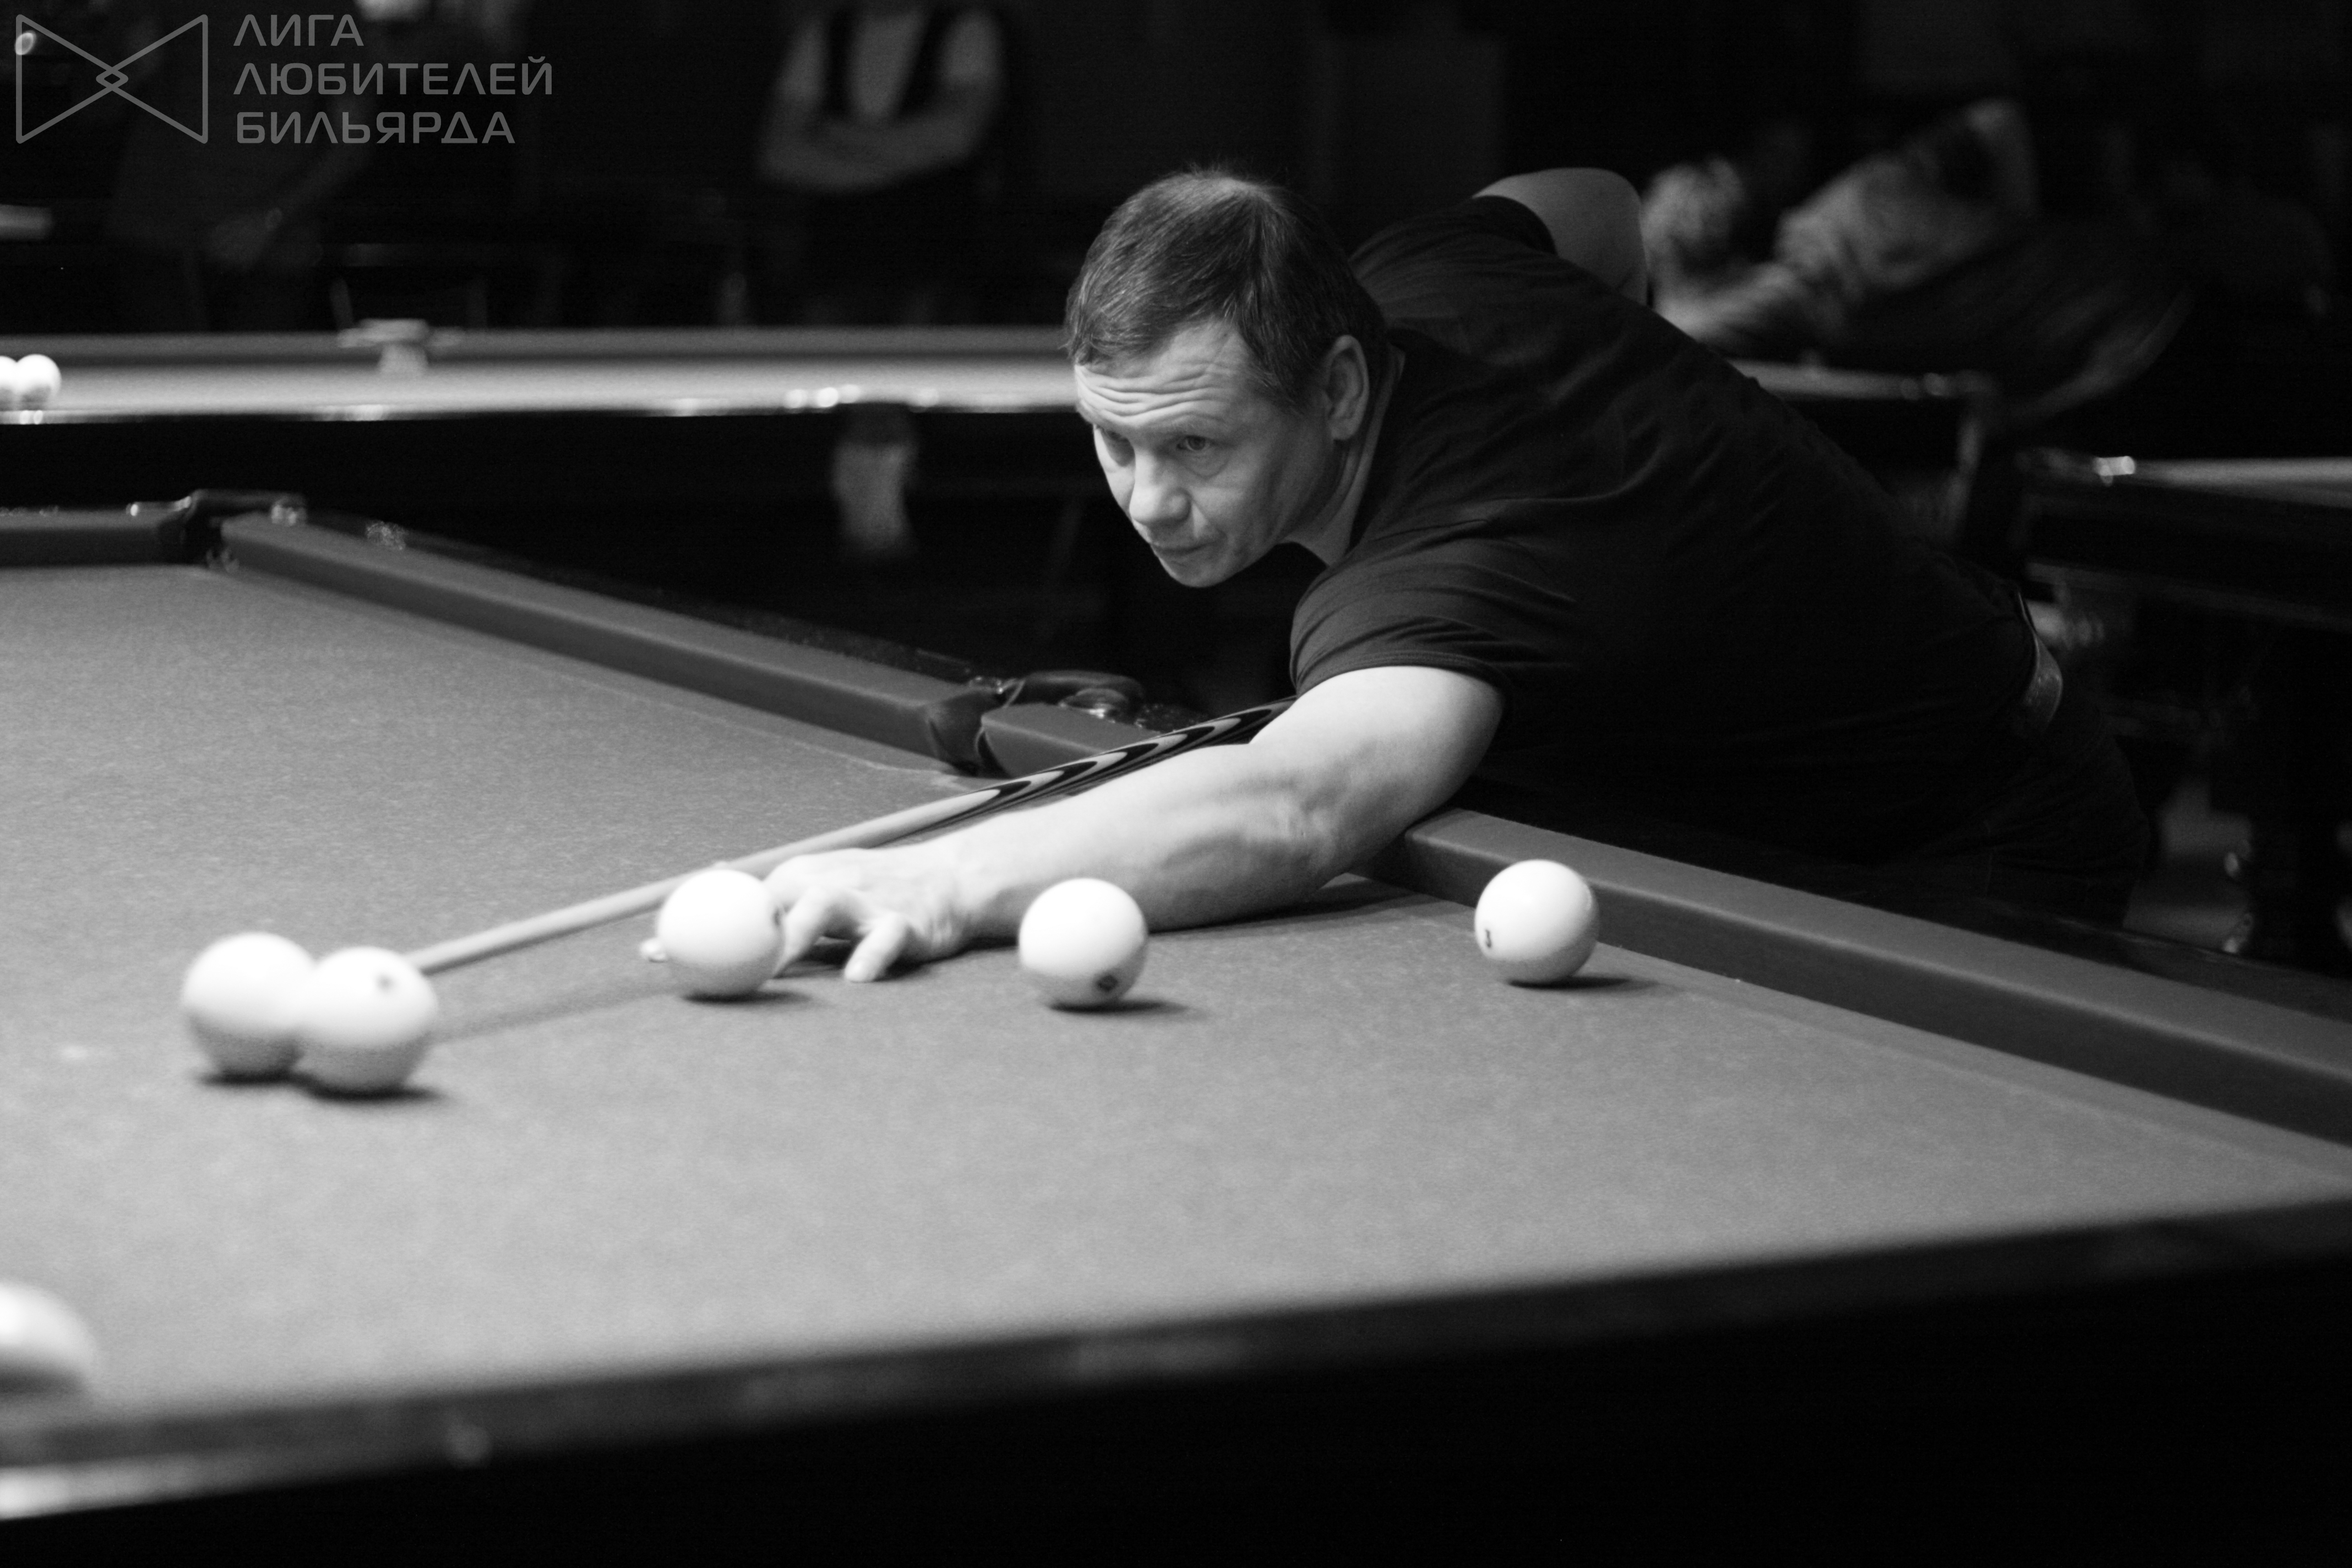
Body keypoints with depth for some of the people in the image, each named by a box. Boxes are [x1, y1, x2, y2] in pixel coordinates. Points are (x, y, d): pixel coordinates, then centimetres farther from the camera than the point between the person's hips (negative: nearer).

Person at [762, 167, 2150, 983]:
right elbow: (1601, 213, 12)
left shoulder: (1457, 570, -42)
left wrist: (945, 881, -75)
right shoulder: (1426, 276, -13)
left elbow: (1289, 812, -65)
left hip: (1984, 858, -10)